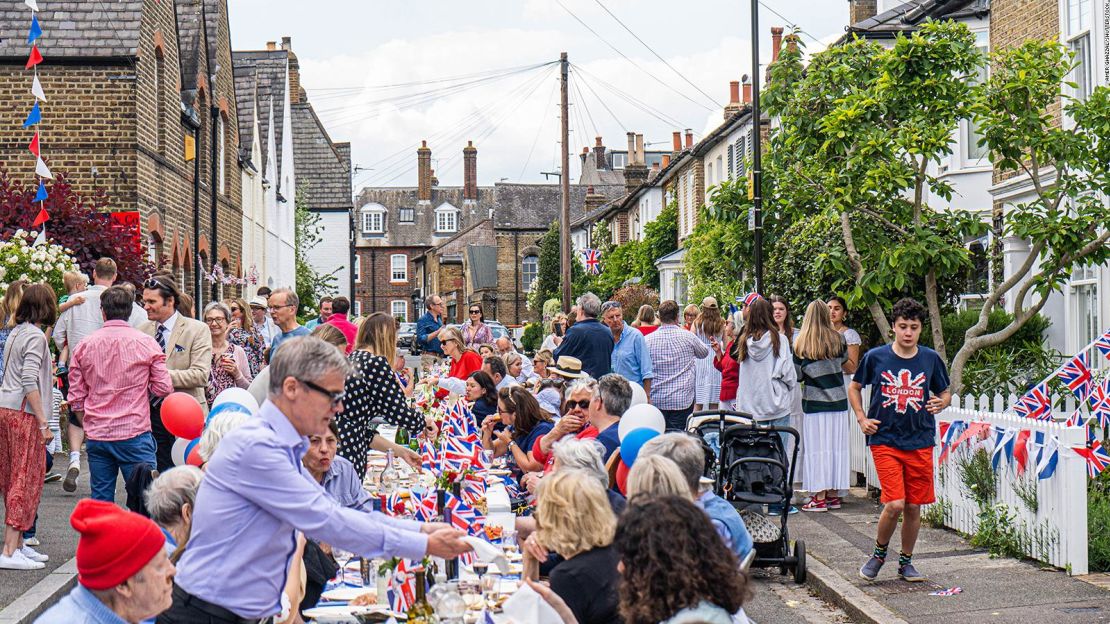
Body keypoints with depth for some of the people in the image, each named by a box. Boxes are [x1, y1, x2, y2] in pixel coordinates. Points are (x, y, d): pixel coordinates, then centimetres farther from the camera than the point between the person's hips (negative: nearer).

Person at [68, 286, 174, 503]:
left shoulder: (83, 346, 5)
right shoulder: (146, 343, -2)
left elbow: (76, 397, 7)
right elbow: (164, 387, -3)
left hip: (96, 436, 3)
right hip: (134, 435, -3)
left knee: (101, 500, 7)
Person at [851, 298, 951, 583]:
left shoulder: (931, 359, 3)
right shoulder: (876, 357, -2)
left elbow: (945, 392, 16)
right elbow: (854, 388, 13)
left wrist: (941, 402, -7)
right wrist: (861, 418, 1)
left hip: (920, 443, 2)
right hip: (885, 441, -2)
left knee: (914, 506, 6)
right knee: (895, 504, -13)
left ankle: (906, 561, 25)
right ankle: (879, 553, 13)